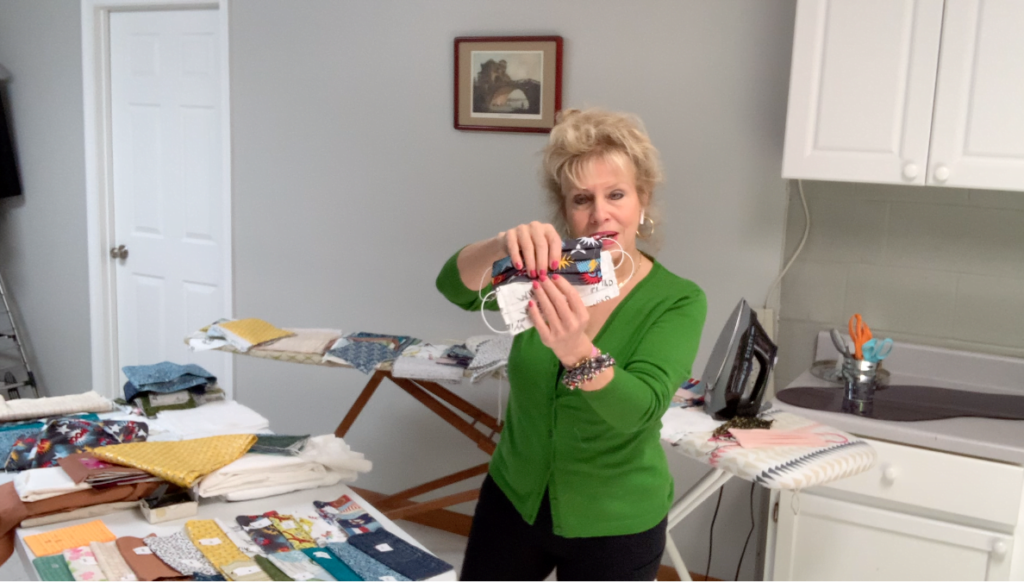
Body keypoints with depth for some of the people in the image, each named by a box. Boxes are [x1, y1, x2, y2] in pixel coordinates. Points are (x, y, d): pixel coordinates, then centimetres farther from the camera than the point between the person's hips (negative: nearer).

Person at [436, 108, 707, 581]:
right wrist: (502, 246, -46)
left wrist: (576, 350, -50)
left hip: (614, 523, -2)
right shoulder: (546, 273, -8)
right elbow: (456, 286, -25)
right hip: (515, 498, 3)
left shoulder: (678, 300, -16)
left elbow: (638, 408, -31)